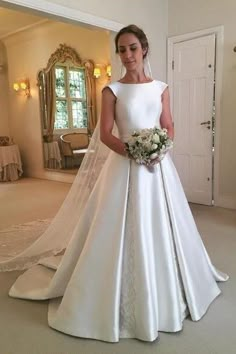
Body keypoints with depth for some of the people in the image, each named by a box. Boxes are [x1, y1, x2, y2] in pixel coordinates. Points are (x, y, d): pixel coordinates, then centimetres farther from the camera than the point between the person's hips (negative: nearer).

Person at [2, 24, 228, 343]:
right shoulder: (112, 90, 0)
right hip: (124, 165, -3)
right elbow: (106, 134, -5)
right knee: (122, 230, 0)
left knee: (160, 229, 11)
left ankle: (163, 297, 34)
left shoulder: (161, 88, 9)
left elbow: (169, 127, 9)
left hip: (159, 165, 3)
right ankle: (122, 301, 19)